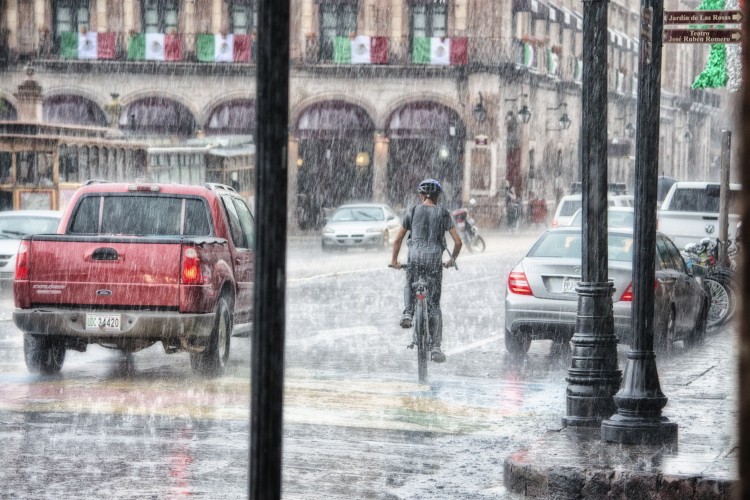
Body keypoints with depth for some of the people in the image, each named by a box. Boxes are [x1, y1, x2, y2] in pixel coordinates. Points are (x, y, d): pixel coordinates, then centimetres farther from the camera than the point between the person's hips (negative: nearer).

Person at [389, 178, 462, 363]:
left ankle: (408, 313, 2)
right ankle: (436, 347, -1)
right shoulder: (443, 213, 8)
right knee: (434, 305, 6)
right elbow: (458, 241, 6)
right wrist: (452, 259, 23)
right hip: (435, 258, 0)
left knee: (410, 286, 32)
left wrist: (394, 260, 25)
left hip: (415, 256, 0)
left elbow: (398, 239, 11)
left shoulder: (412, 211, 9)